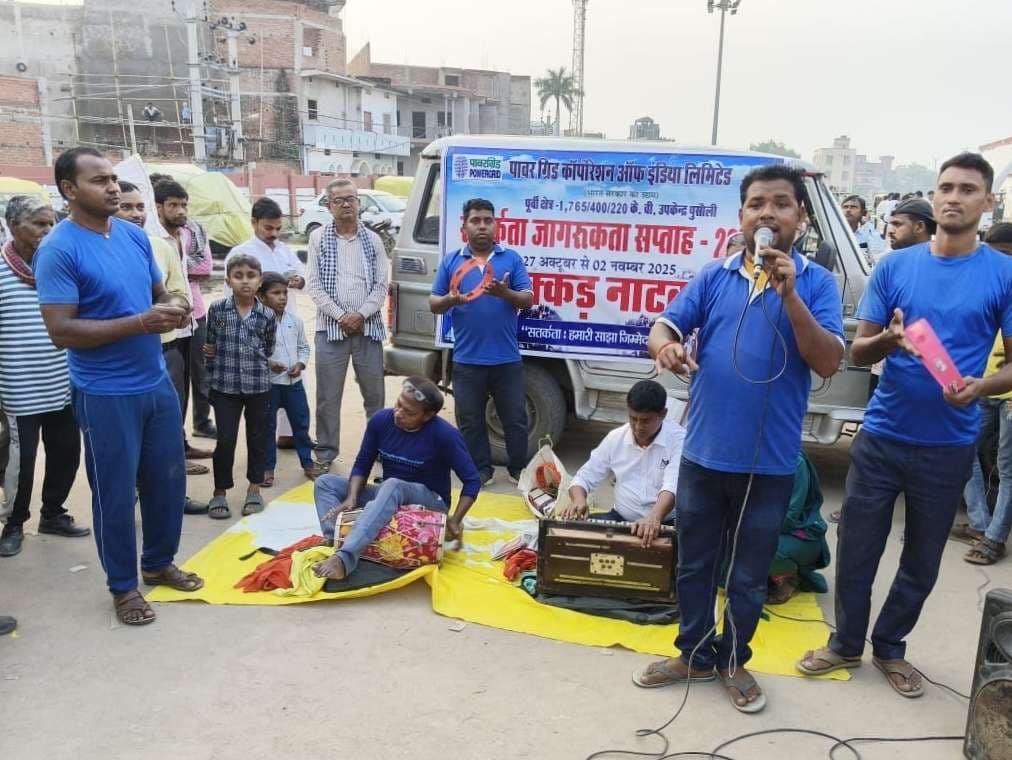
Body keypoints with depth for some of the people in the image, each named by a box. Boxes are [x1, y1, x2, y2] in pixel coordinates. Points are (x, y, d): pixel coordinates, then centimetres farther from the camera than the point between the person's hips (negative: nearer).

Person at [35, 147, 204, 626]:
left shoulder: (135, 235, 5)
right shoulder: (58, 249, -15)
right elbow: (61, 331, -21)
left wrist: (173, 309, -7)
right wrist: (140, 323, -26)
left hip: (157, 383, 6)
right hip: (104, 395, -6)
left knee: (168, 480, 16)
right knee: (115, 492, 7)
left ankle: (159, 563, 37)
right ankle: (123, 586, 25)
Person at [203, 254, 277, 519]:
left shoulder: (267, 315, -2)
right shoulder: (217, 309, -3)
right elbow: (210, 345, 6)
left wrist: (258, 368, 7)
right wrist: (216, 374, 7)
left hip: (259, 386, 1)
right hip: (225, 386, -1)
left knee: (257, 437, 11)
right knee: (226, 440, 1)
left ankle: (254, 489, 26)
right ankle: (219, 492, 16)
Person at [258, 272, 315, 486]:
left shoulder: (295, 321, 4)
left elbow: (304, 347, 13)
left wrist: (300, 364, -3)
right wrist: (268, 364, -21)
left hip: (294, 381, 4)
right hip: (269, 382, -4)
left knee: (301, 422, 11)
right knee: (268, 426, 7)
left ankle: (307, 462, 25)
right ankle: (268, 467, 19)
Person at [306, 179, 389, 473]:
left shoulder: (372, 240, 7)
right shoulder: (318, 238, 4)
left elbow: (381, 285, 3)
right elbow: (314, 285, -1)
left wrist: (361, 315, -11)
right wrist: (341, 316, -11)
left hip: (368, 327, 1)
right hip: (331, 327, -1)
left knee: (375, 393, 6)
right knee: (328, 396, 2)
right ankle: (325, 454, 12)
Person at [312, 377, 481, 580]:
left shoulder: (444, 435, -21)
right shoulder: (381, 420, -9)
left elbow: (472, 481, -15)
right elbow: (362, 465, -1)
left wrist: (455, 521, -22)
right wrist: (352, 498, -18)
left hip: (430, 503, -6)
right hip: (389, 497, 6)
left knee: (393, 486, -38)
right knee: (325, 482, -10)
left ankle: (346, 558, -51)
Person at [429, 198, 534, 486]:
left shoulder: (512, 258, 4)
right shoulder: (451, 261, 6)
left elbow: (528, 301, -2)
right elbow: (434, 304, 5)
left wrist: (505, 293, -22)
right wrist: (450, 300, -18)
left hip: (507, 358, -1)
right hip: (467, 359, 1)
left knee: (515, 418, 8)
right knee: (470, 420, 9)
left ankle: (518, 469, 23)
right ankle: (480, 468, 24)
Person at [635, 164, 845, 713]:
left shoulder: (816, 282, -3)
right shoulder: (714, 277, 3)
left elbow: (829, 363, -12)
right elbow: (664, 325, -3)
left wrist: (789, 295, -22)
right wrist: (665, 346, -27)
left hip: (769, 463, -2)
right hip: (703, 453, 2)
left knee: (749, 576, 14)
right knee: (694, 564, 16)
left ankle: (733, 661, 36)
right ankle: (695, 654, 36)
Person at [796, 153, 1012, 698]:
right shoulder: (895, 266, 1)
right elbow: (858, 351, 2)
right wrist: (889, 340, -20)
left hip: (947, 447, 0)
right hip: (881, 437, 1)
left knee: (922, 560, 14)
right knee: (857, 550, 9)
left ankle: (889, 647, 35)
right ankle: (846, 643, 29)